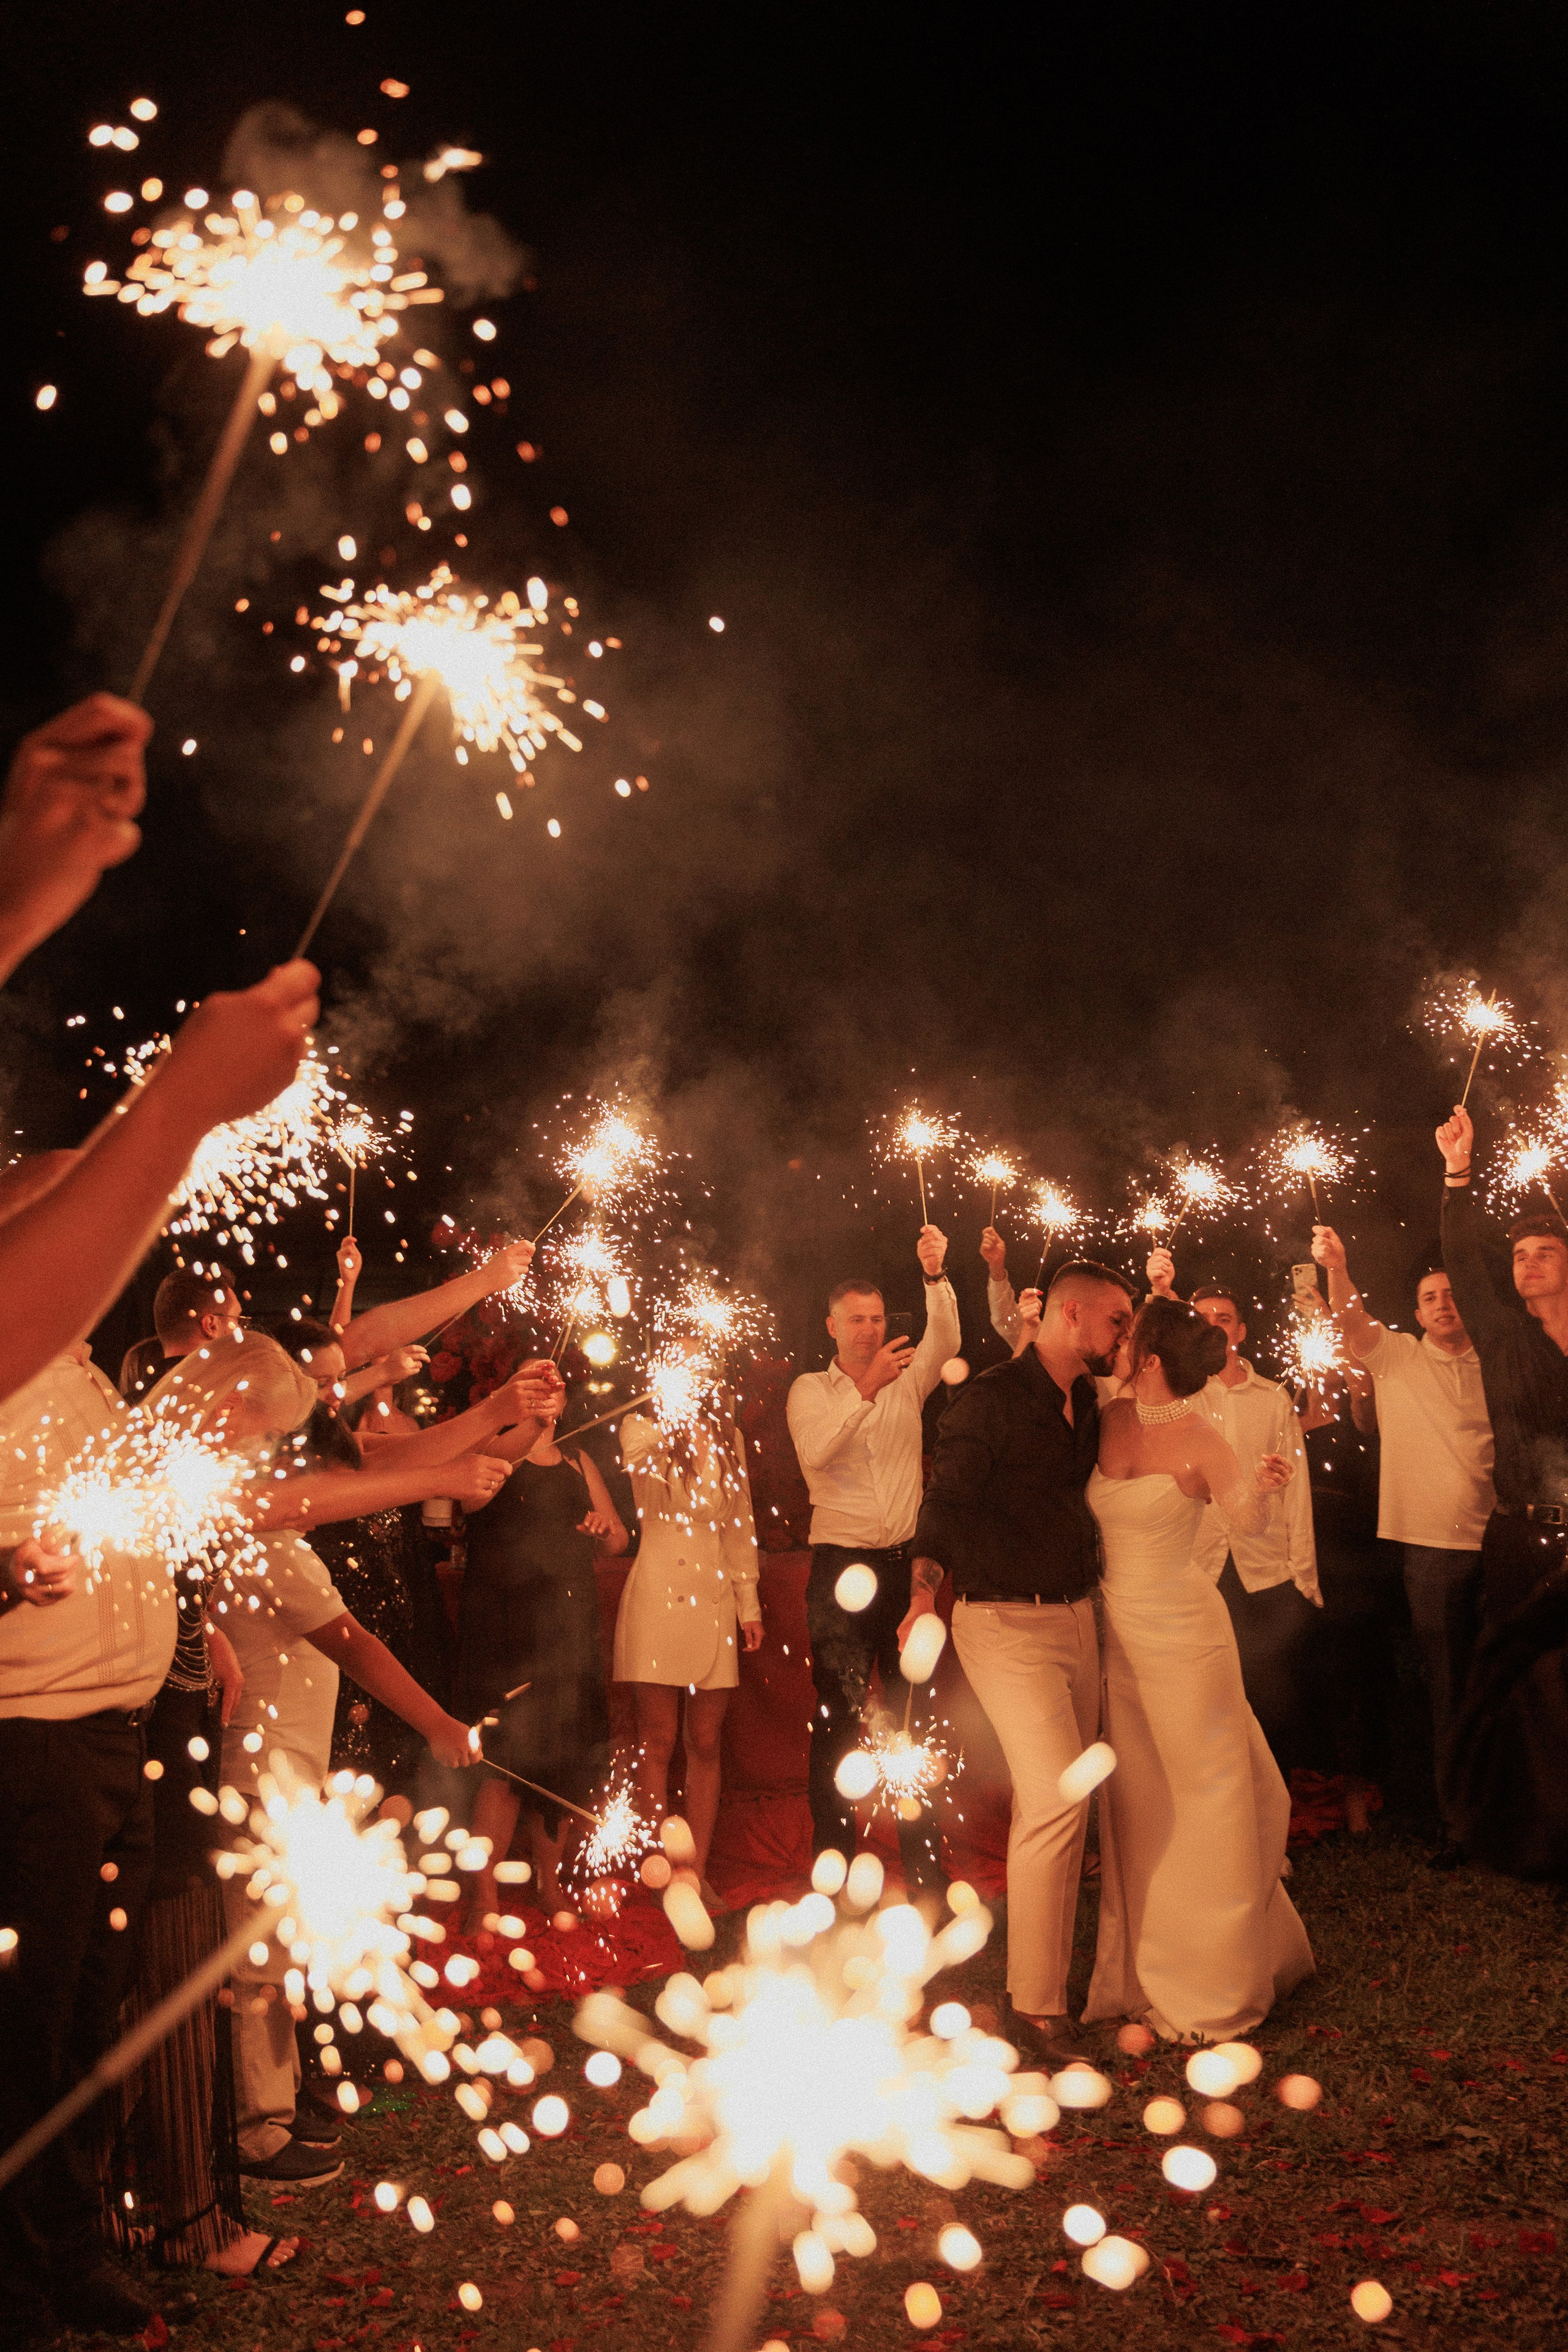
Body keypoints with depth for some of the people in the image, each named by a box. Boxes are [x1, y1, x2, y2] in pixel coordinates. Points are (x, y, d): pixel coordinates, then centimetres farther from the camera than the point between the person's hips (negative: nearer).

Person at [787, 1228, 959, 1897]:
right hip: (841, 1566, -2)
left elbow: (945, 1341, -10)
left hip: (906, 1565, 2)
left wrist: (936, 1276, -26)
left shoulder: (907, 1379, 10)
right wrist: (866, 1388, -27)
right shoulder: (810, 1390, 4)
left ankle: (924, 1865, 14)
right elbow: (816, 1450, -16)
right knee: (836, 1723, 1)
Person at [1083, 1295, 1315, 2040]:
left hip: (1182, 1634, -5)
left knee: (1202, 1798, 5)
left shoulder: (1199, 1439, -15)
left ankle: (1212, 1986, 20)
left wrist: (1263, 1485, -30)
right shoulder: (1107, 1421, -2)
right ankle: (1144, 1971, 29)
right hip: (1116, 1629, 5)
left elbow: (1249, 1519, -9)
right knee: (1134, 1801, 14)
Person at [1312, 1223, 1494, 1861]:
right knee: (1447, 1687, 5)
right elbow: (1352, 1324, -11)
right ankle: (1458, 1819, 14)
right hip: (1431, 1545, -1)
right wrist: (1336, 1268, -27)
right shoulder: (1398, 1357, 5)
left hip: (1495, 1541, 1)